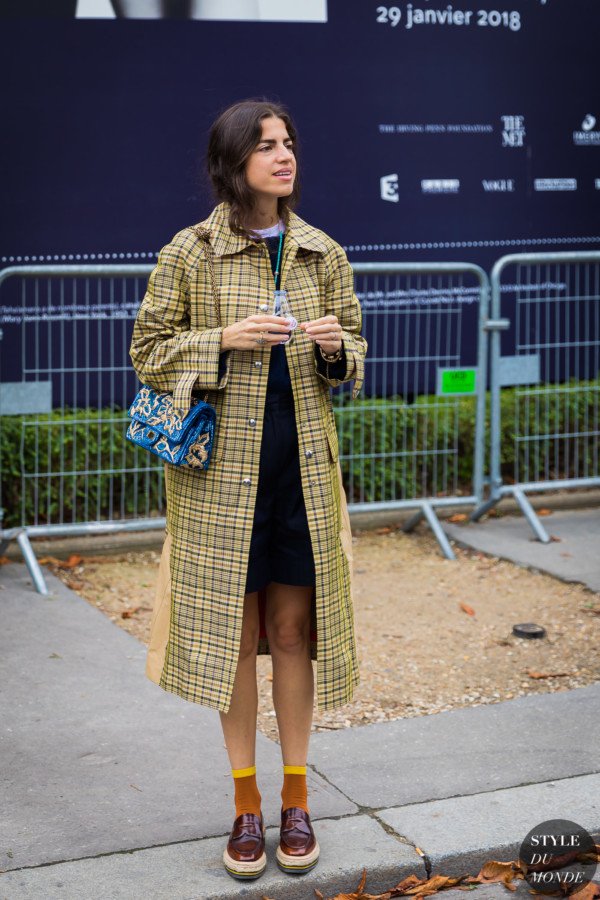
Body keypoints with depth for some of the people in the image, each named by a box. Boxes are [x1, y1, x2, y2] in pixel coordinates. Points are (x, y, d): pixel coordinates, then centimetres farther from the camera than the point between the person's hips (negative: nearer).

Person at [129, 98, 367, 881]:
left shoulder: (324, 254, 5)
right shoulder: (190, 253, -5)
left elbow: (355, 355, 14)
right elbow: (147, 351, -1)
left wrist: (334, 345, -9)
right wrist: (224, 341, -16)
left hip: (303, 464, 2)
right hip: (224, 469, -2)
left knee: (294, 629, 7)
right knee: (234, 630, 5)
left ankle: (296, 797, 21)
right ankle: (246, 804, 18)